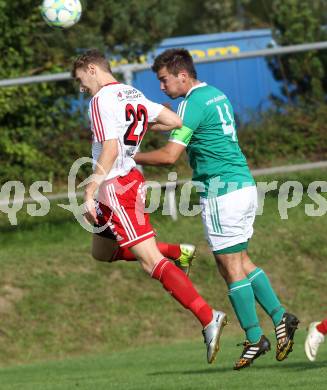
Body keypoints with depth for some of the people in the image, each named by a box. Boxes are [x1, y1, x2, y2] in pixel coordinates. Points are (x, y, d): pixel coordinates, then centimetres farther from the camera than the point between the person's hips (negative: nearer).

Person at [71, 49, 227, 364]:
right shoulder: (135, 95, 13)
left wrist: (89, 194, -22)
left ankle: (208, 318, -22)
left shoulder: (101, 100, -12)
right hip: (132, 181, 10)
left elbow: (110, 150, -21)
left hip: (116, 187, -10)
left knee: (152, 262, -13)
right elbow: (176, 122, 15)